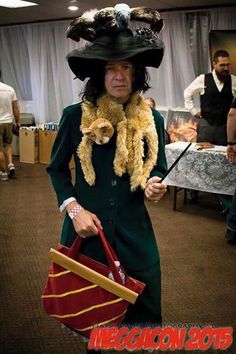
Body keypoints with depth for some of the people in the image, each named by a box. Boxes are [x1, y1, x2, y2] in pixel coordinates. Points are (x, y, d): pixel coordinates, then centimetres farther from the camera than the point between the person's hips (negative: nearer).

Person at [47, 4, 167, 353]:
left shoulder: (151, 120, -3)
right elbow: (57, 168, 2)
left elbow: (158, 171, 8)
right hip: (86, 230, -1)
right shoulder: (75, 116, -9)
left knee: (144, 316, 14)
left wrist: (154, 185, -15)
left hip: (134, 232, 1)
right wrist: (73, 208, -11)